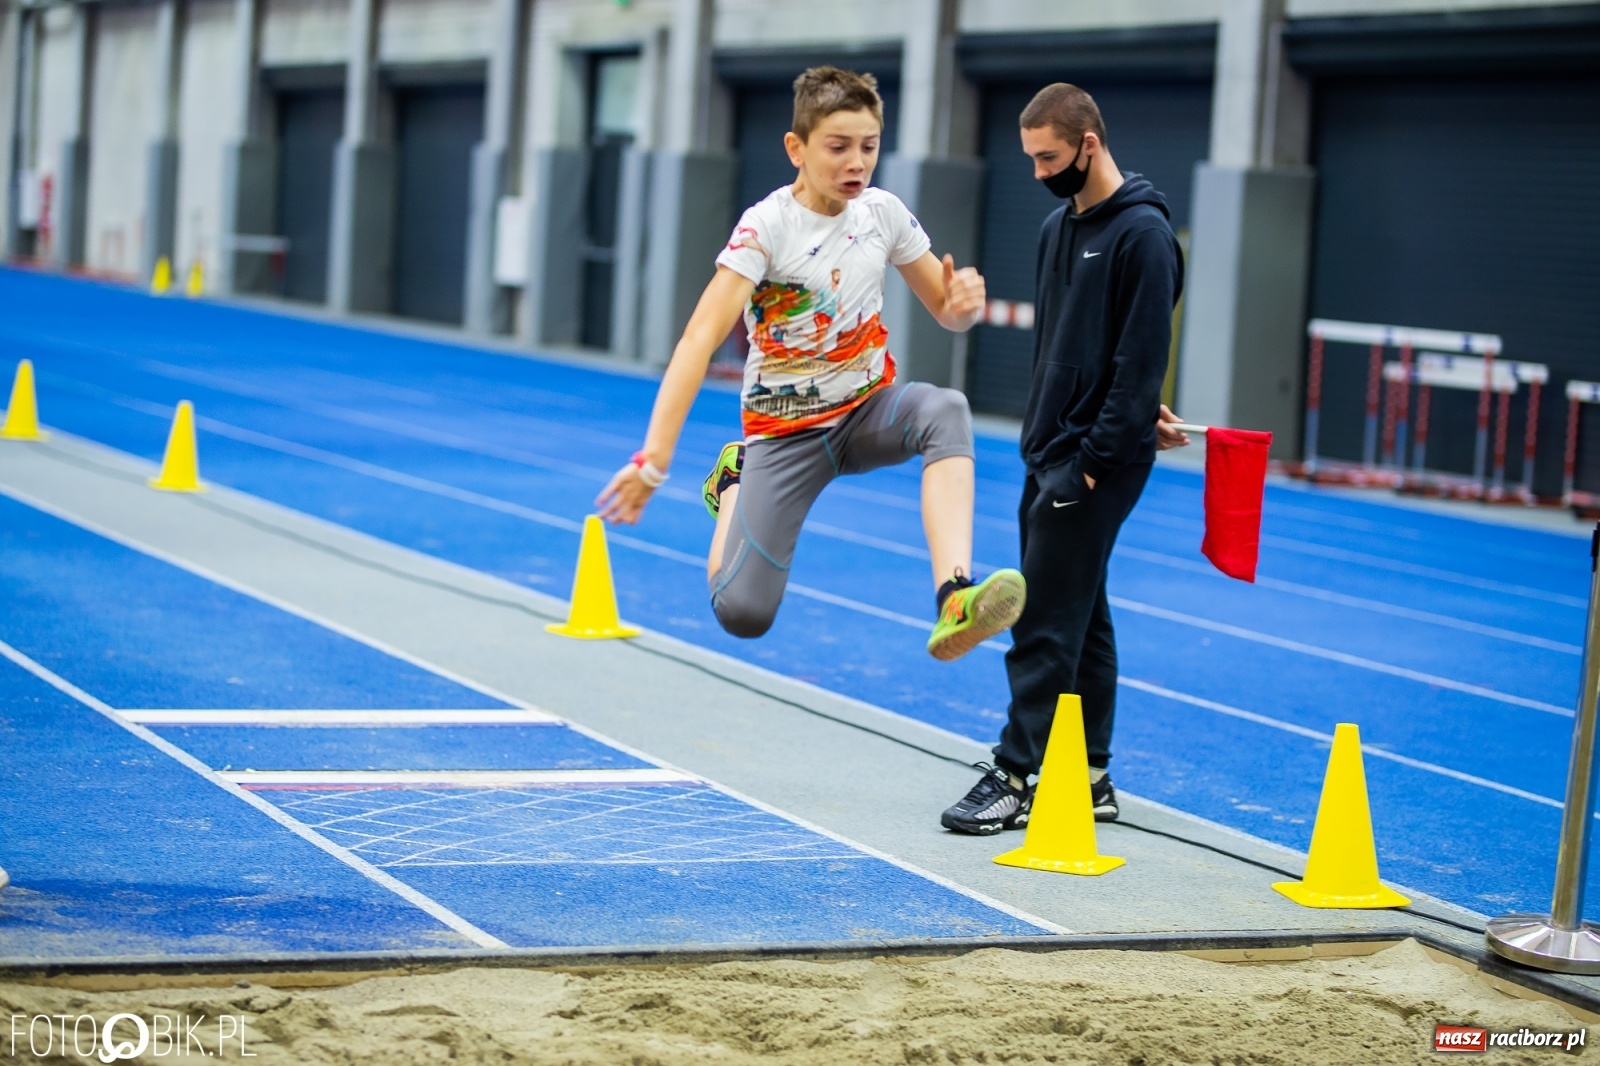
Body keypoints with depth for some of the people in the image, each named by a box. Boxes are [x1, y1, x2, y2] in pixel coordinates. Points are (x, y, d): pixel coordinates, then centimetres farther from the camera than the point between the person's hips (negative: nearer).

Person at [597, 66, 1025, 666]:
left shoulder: (884, 213, -5)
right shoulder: (766, 227, -20)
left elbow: (945, 312, 6)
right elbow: (701, 339, -30)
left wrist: (964, 302, -21)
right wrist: (654, 457, -41)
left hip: (869, 411, 3)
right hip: (786, 430, -3)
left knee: (945, 410, -32)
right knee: (742, 612, -11)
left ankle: (954, 602, -45)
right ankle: (736, 482, 22)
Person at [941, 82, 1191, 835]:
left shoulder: (1142, 233, -13)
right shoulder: (1059, 227, 13)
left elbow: (1142, 359, -16)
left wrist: (1096, 456, -17)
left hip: (1095, 463, -9)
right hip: (1048, 453, 9)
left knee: (1046, 623, -8)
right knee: (1081, 619, 12)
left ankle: (1018, 775, -3)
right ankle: (1087, 775, 18)